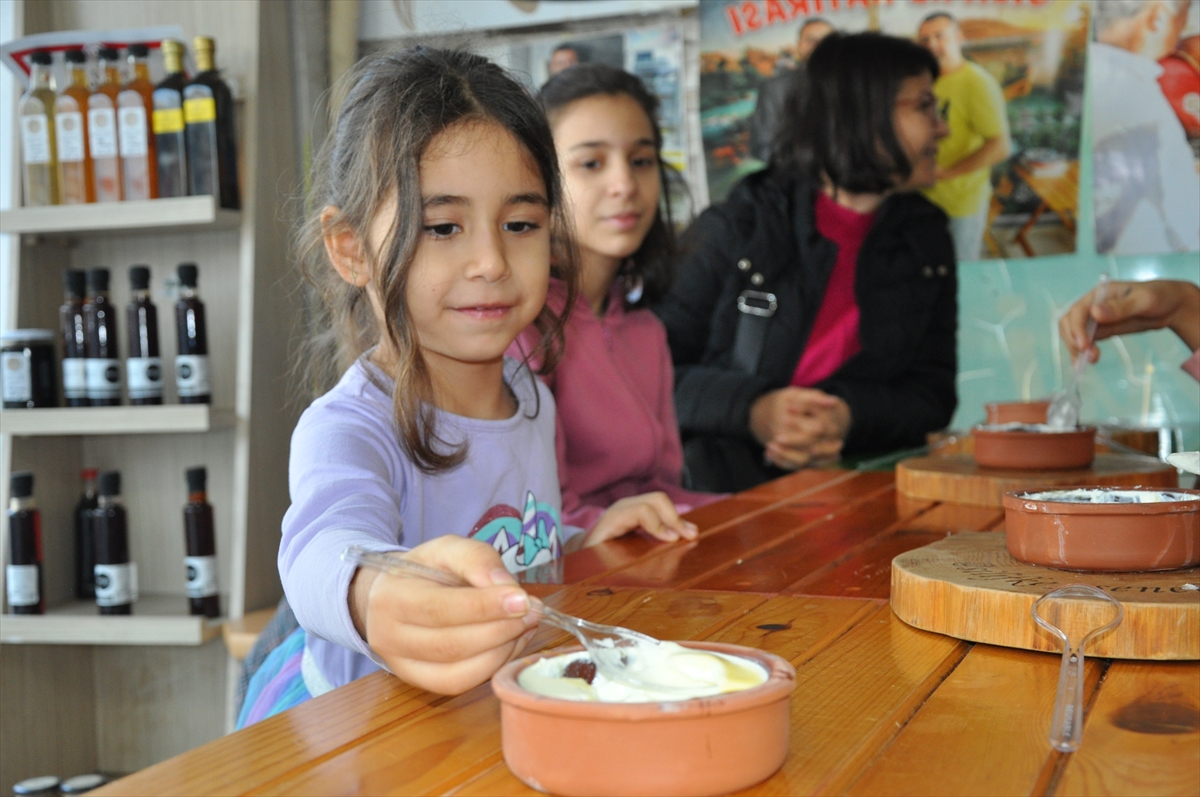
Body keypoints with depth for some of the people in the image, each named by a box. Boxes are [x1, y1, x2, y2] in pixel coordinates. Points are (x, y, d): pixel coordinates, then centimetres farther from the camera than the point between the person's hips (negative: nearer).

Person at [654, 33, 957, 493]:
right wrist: (751, 409, -21)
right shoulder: (736, 227, 1)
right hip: (734, 473, -2)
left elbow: (933, 394, 12)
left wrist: (850, 418, -11)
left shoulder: (925, 239, 16)